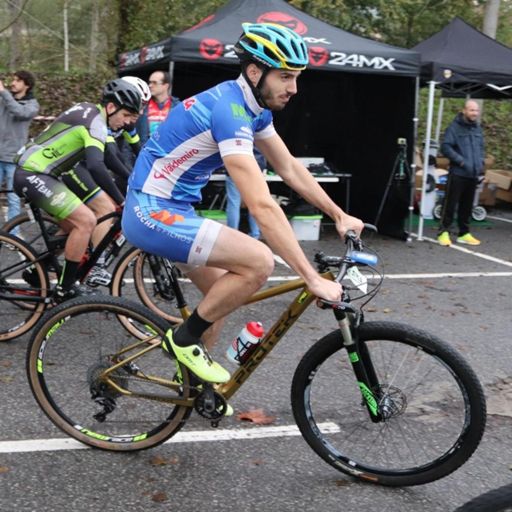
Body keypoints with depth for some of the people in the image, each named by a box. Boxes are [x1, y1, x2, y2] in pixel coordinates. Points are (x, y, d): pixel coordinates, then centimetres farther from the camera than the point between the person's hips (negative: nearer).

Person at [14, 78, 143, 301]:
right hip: (32, 176, -10)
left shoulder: (90, 112, 12)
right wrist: (122, 201, -30)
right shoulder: (95, 121, -18)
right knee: (86, 220, -19)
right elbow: (96, 166, -33)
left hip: (41, 174, 10)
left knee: (74, 228, 16)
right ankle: (65, 290, -9)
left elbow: (106, 155, 24)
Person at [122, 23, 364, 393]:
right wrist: (313, 279, -31)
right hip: (152, 211, -10)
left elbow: (291, 169, 14)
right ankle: (185, 338, -2)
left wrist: (339, 215, 11)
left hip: (174, 208, 10)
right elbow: (262, 206, -32)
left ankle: (194, 378, 32)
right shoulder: (229, 111, -26)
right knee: (259, 261, -20)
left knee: (223, 291, 15)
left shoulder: (254, 108, 4)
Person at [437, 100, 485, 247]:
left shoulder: (478, 128, 12)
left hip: (473, 174, 6)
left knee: (467, 206, 12)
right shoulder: (454, 127, -8)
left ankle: (464, 233, 21)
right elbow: (445, 147, -14)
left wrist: (481, 163, 7)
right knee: (450, 204, -3)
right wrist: (461, 161, -18)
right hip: (457, 174, -6)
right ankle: (444, 232, 5)